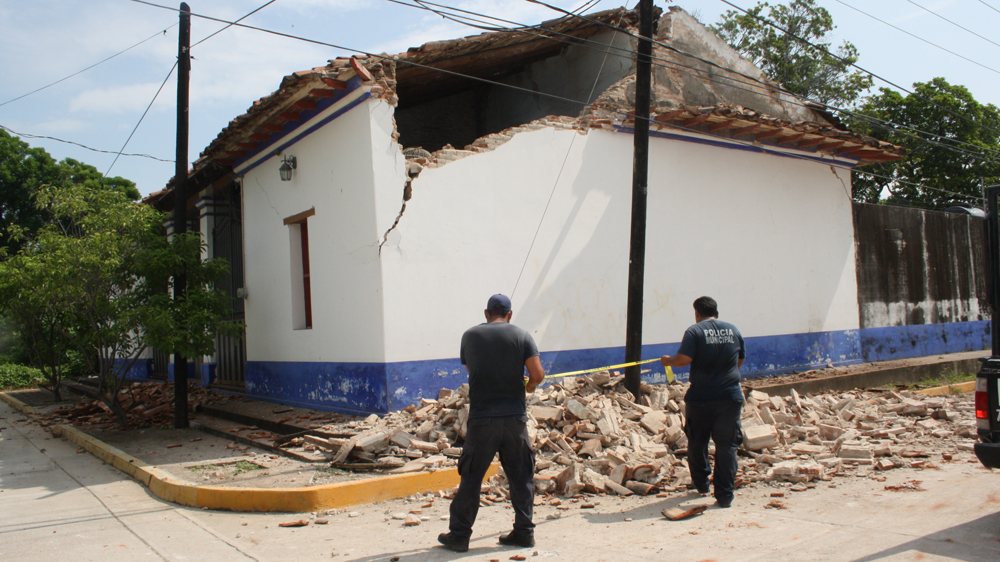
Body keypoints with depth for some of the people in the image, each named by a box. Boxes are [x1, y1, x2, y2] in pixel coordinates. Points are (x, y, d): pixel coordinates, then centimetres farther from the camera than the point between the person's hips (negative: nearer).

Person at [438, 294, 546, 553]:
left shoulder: (470, 336, 3)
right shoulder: (521, 336, 0)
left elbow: (470, 371, 13)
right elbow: (538, 374, -7)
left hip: (481, 417, 0)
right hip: (514, 416, 1)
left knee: (471, 478, 6)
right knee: (521, 477, 12)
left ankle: (459, 535, 12)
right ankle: (524, 532, 18)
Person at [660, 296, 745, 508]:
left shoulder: (694, 331, -8)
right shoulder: (733, 330, 7)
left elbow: (684, 359, -17)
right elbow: (740, 361, 16)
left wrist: (668, 361, 2)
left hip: (701, 397, -3)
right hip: (730, 397, 3)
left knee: (697, 442, 17)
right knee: (726, 445, 5)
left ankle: (701, 483, 32)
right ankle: (725, 495, 3)